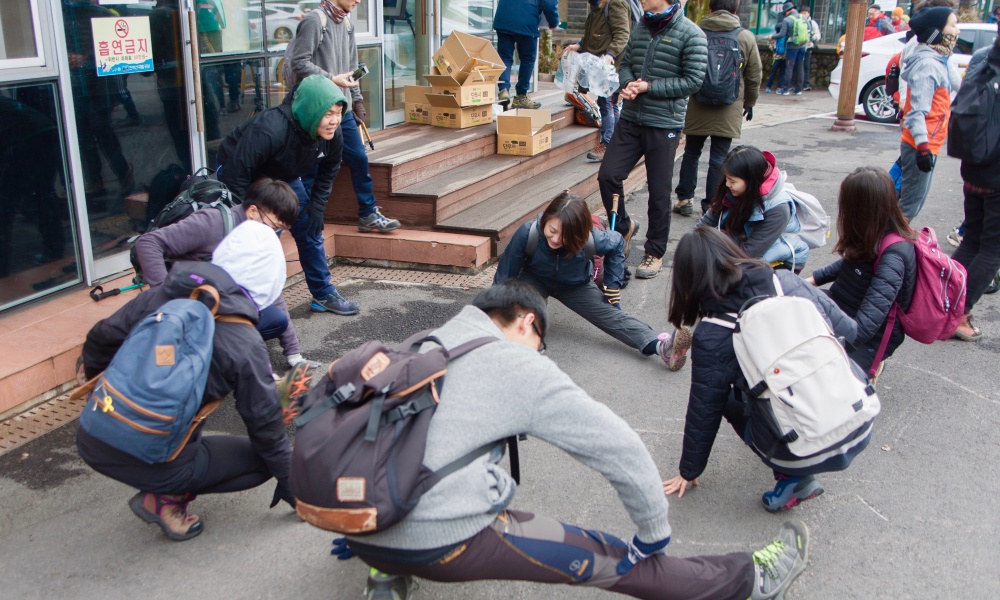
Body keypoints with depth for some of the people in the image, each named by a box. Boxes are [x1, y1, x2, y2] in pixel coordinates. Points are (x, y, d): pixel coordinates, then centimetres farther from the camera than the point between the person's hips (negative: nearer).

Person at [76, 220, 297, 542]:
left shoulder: (158, 298, 0)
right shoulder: (245, 345, -11)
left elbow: (101, 339, 8)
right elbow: (264, 421, -4)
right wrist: (287, 479, 12)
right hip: (155, 464, -6)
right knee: (262, 457, 11)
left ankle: (162, 487, 16)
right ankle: (165, 498, 0)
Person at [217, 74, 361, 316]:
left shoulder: (333, 134, -20)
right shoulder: (269, 130, -42)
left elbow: (328, 170, 3)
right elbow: (236, 174, -37)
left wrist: (316, 206, -5)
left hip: (286, 178, 6)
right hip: (242, 175, -6)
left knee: (310, 231, 6)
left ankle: (324, 296, 20)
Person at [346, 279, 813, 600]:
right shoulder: (524, 369, -2)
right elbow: (622, 450, -1)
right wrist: (655, 536, 13)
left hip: (360, 527, 6)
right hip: (439, 543, -6)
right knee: (603, 559, 8)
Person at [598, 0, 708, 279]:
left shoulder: (691, 34, -9)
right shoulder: (641, 28, 9)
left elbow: (693, 81, -13)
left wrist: (649, 87, -16)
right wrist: (628, 84, -8)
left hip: (664, 125, -5)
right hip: (631, 119, 5)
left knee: (659, 191, 2)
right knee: (608, 175, 0)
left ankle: (655, 252, 18)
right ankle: (623, 226, 25)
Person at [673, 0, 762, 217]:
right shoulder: (746, 37, -2)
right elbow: (754, 77, 4)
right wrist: (749, 103, 19)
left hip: (696, 107, 1)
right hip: (728, 110, -1)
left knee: (691, 152, 15)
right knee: (719, 158, 5)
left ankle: (685, 199, 17)